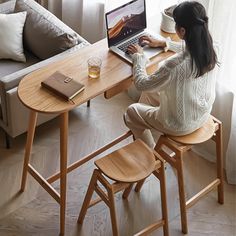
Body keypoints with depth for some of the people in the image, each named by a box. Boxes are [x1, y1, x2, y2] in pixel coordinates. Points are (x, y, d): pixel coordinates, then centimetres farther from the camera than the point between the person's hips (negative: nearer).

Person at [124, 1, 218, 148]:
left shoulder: (174, 65, -38)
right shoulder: (209, 49, -16)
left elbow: (142, 84, -21)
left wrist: (138, 56, -6)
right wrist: (163, 43, 14)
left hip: (182, 125, -7)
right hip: (203, 115, 7)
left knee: (131, 112, 19)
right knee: (149, 92, 27)